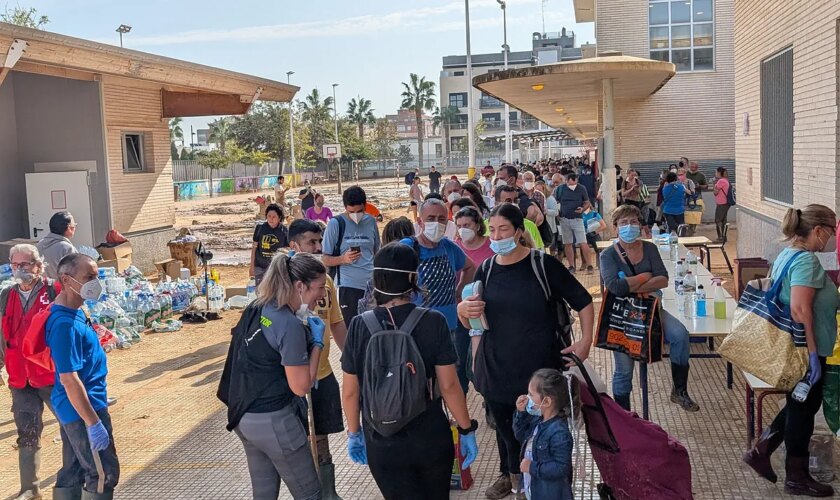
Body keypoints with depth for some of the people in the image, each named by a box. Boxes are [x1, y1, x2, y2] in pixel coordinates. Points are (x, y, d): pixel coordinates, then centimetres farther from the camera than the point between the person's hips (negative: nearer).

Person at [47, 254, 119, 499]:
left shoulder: (74, 312, 4)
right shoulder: (65, 323, -25)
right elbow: (69, 379, -26)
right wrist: (94, 423, -24)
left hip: (73, 408, 9)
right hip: (81, 409, -9)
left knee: (73, 472, 17)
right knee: (104, 473, 1)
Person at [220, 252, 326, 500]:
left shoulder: (256, 309, 2)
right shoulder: (290, 325, -22)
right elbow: (300, 386, -18)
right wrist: (317, 342, -9)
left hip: (244, 417, 9)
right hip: (274, 422, -9)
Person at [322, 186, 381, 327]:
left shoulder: (371, 222, 10)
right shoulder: (336, 223, -2)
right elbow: (325, 260, -1)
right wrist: (344, 259, -19)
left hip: (372, 284, 4)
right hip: (348, 286, -4)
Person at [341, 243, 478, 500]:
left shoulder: (360, 325, -10)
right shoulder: (433, 322, -14)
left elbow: (350, 391, -4)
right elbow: (449, 386, -11)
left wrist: (354, 433, 11)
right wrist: (467, 430, 1)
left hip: (381, 442, 0)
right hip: (430, 437, 0)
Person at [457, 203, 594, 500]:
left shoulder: (543, 265, -10)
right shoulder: (486, 270, 1)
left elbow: (583, 301, -1)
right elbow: (471, 322, 7)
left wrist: (586, 341, -12)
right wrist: (463, 309, -15)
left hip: (540, 366, -3)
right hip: (496, 368, 3)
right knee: (505, 426, 15)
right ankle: (510, 475, 41)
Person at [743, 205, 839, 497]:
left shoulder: (787, 254, 9)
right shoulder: (807, 260, -21)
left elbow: (777, 296, 19)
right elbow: (800, 310, -29)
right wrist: (813, 353, -26)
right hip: (803, 351, -9)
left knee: (799, 405, 22)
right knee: (803, 409, 5)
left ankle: (760, 452, 24)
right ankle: (797, 477, 19)